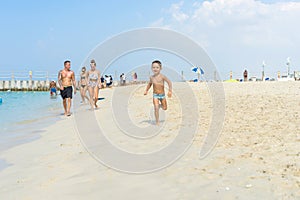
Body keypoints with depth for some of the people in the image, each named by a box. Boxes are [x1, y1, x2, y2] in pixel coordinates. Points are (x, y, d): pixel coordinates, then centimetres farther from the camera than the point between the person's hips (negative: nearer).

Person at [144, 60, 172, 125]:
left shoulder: (162, 76, -14)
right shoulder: (151, 77, -2)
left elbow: (169, 82, -15)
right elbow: (150, 84, 18)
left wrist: (170, 91, -22)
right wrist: (146, 90, 13)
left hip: (162, 95, -1)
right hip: (155, 95, 1)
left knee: (164, 108, 9)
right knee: (156, 108, -11)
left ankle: (161, 105, 45)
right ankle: (157, 121, -2)